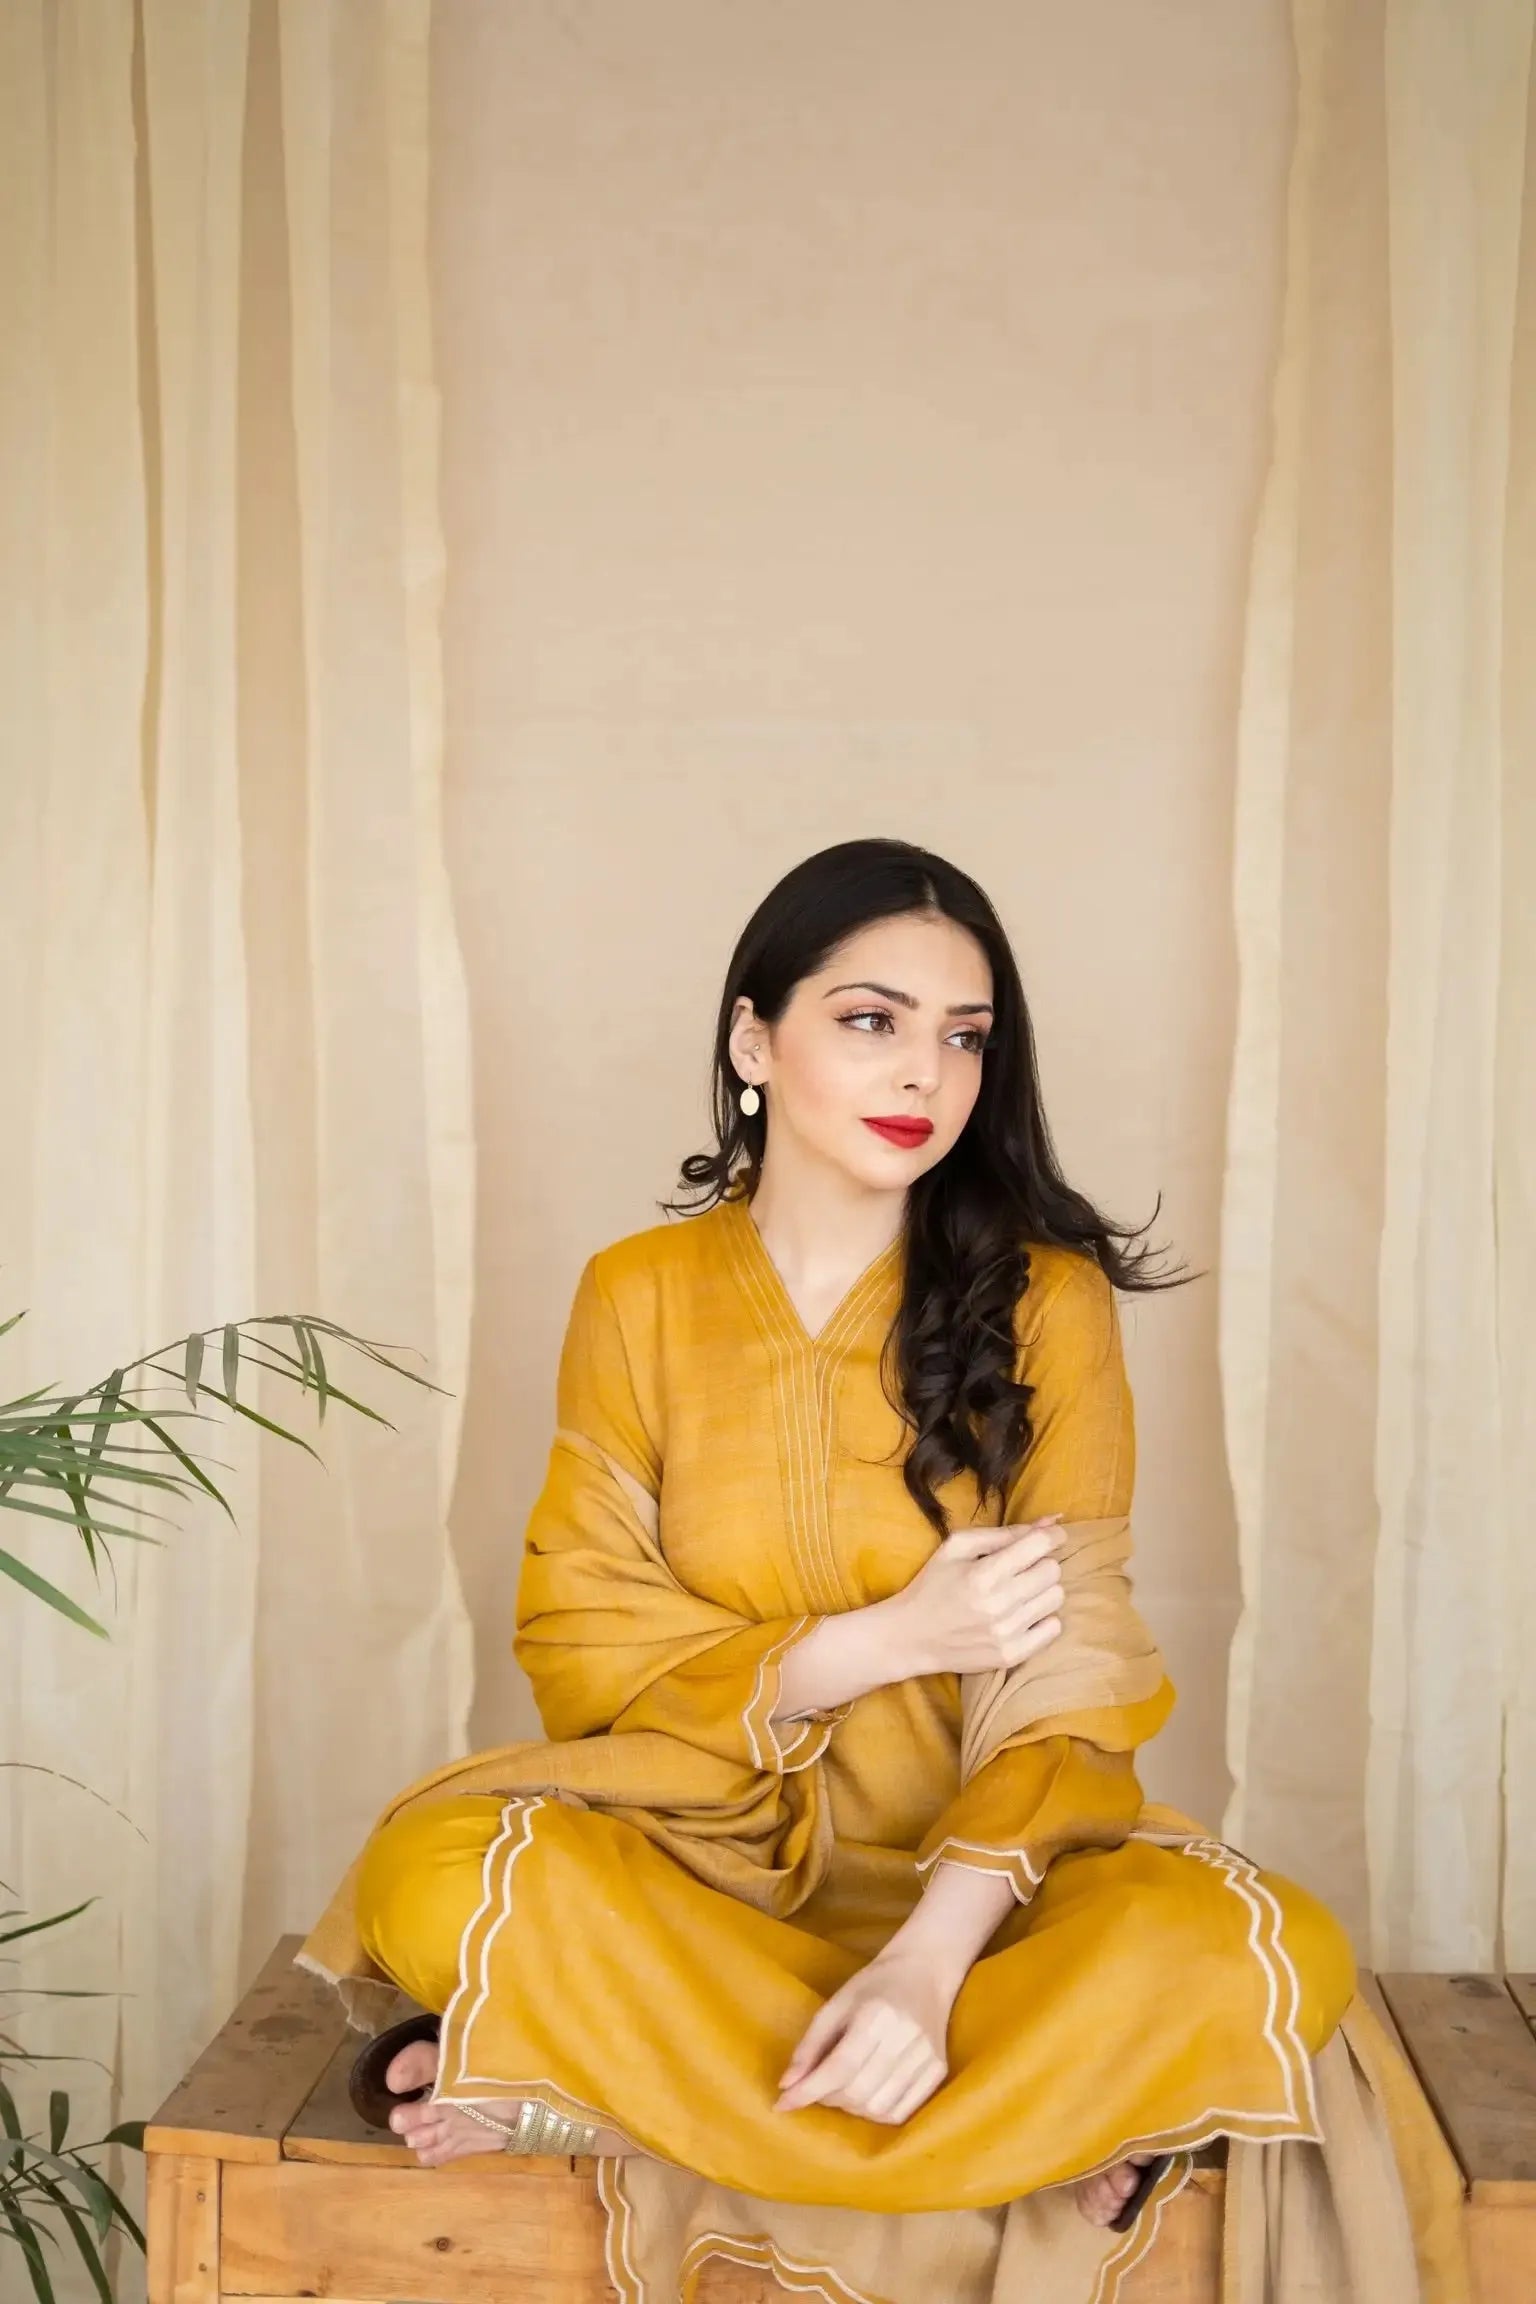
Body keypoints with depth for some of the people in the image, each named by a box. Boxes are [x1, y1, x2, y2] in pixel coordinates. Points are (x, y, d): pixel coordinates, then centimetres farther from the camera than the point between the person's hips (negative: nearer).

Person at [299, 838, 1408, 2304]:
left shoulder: (1046, 1302, -4)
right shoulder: (638, 1294, 0)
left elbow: (1064, 1680, -10)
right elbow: (580, 1647, -2)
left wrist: (933, 1952, -27)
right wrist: (884, 1641, -16)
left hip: (965, 1864, 1)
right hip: (697, 1847, 0)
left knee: (1267, 1959, -30)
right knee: (438, 1873, -30)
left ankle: (604, 2090, -20)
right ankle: (1034, 2123, -18)